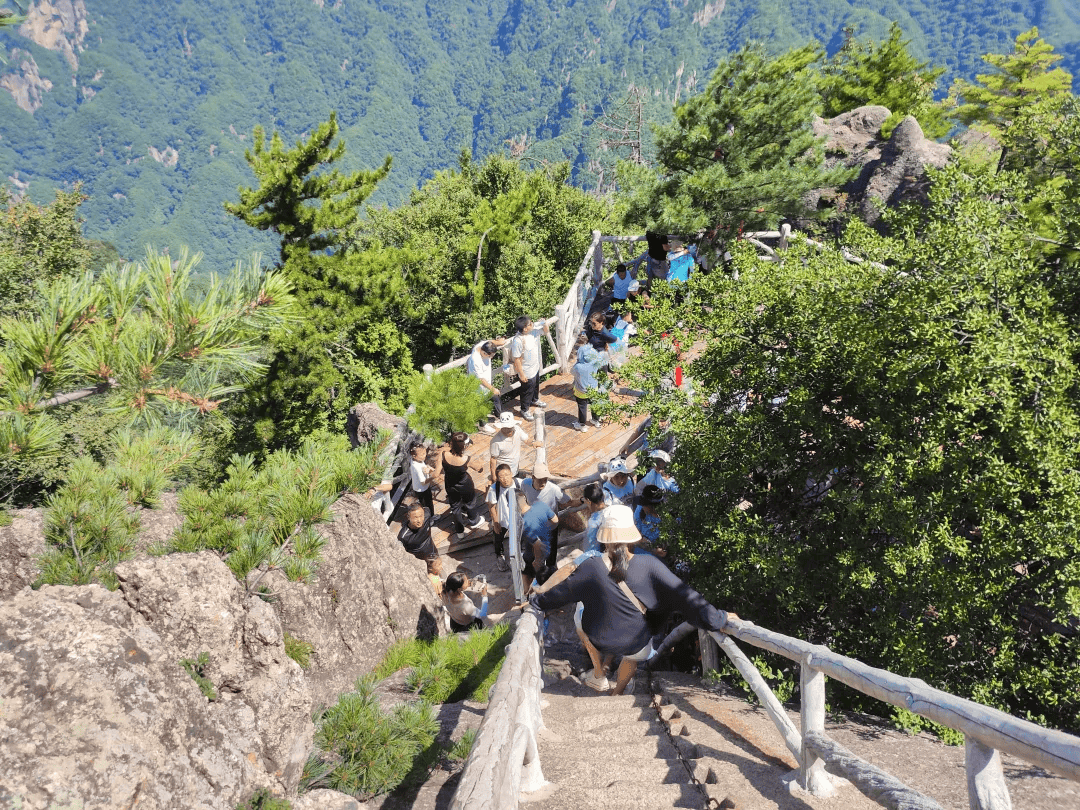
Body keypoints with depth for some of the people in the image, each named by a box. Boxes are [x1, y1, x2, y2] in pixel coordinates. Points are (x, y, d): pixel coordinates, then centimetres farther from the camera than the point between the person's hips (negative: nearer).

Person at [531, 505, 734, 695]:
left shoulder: (592, 567, -20)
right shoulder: (648, 565, -22)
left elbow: (562, 592, -5)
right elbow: (682, 594, -19)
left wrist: (537, 598, 16)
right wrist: (719, 618, -10)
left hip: (600, 640, 0)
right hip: (636, 644, 0)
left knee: (582, 616, 34)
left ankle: (598, 676, 41)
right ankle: (618, 693, 57)